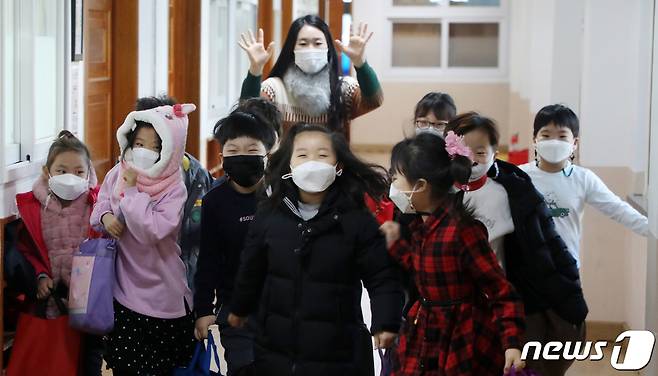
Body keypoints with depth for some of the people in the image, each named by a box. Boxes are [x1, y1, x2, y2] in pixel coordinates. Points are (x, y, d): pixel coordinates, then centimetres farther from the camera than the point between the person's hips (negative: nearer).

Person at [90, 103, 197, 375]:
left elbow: (151, 231, -27)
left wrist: (132, 190, -23)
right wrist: (105, 216, -10)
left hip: (160, 295, -4)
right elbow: (100, 207, 13)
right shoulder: (117, 174, -1)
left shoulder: (174, 189, -16)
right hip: (123, 288, 4)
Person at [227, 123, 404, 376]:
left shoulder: (358, 220, -8)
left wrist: (385, 324, -18)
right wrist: (240, 308, 27)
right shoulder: (269, 214, 2)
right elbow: (252, 269, 16)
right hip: (276, 349, 3)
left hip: (339, 354, -3)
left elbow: (382, 277, -7)